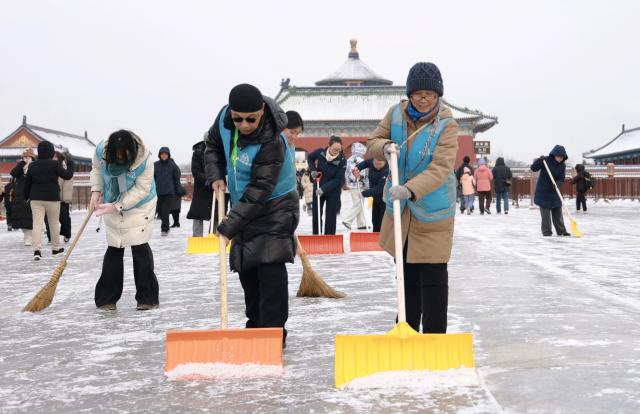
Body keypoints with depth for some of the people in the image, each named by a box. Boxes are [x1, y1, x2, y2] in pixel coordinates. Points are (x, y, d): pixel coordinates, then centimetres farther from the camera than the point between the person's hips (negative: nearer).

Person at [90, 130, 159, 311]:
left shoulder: (144, 158, -30)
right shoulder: (101, 150, -19)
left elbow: (141, 189, -23)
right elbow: (96, 168, 4)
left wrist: (117, 206, -26)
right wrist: (96, 191, -9)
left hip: (139, 206, -3)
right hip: (113, 207, 3)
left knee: (140, 246, -7)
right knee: (114, 249, 6)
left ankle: (147, 297, 3)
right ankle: (107, 297, 14)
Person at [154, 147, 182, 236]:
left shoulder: (173, 165, -1)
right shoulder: (155, 165, 3)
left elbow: (177, 179, 2)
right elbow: (152, 178, 9)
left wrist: (178, 192, 1)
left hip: (170, 192, -3)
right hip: (159, 192, 3)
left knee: (165, 210, -12)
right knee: (160, 211, 9)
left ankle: (164, 229, -7)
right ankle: (165, 227, 28)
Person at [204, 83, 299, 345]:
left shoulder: (271, 142, -31)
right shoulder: (224, 118, -11)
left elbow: (258, 192, -31)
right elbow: (213, 146, 10)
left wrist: (228, 227, -31)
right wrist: (216, 176, -7)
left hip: (274, 206, -7)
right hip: (245, 206, 7)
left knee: (270, 266, -18)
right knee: (246, 268, 13)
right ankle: (255, 326, 27)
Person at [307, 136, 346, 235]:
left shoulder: (342, 160, -22)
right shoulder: (320, 152, -16)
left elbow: (338, 179, -21)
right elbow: (310, 158, 6)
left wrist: (324, 188, -28)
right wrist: (312, 170, -10)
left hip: (333, 190, -3)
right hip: (318, 188, 3)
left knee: (331, 216, 0)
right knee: (316, 214, 9)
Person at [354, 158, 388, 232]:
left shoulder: (387, 171, -32)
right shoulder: (371, 162, -12)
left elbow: (380, 188, -35)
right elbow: (365, 163, 12)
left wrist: (365, 193, -35)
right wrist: (357, 168, -8)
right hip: (376, 197, 8)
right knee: (375, 220, 17)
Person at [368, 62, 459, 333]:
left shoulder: (446, 125, -16)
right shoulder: (396, 114, -2)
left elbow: (441, 168, -27)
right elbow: (373, 142, 6)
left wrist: (411, 189, -41)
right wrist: (385, 146, -19)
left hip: (433, 211, -5)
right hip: (401, 209, 5)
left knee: (433, 277, -6)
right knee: (407, 273, 17)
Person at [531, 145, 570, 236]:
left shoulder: (562, 166, -2)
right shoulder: (546, 160, -13)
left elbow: (561, 179, -6)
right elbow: (533, 168, -16)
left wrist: (557, 184, -27)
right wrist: (539, 160, -33)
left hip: (554, 192, 4)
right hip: (543, 192, -4)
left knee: (558, 212, 9)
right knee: (545, 212, -3)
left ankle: (561, 231, 18)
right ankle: (546, 231, 3)